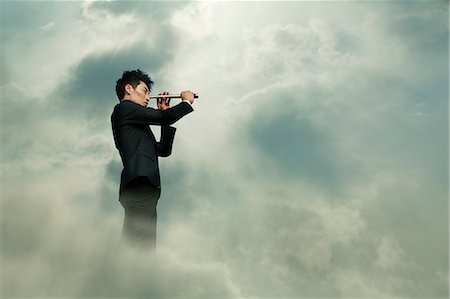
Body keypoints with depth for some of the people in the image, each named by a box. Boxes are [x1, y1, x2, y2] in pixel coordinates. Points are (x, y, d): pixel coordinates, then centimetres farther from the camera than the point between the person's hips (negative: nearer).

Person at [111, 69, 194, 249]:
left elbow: (164, 150, 27)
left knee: (146, 245, 4)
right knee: (138, 244, -18)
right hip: (139, 185, -9)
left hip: (145, 188, 9)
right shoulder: (123, 108, 6)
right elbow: (163, 117, -6)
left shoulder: (138, 126, 31)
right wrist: (186, 101, 13)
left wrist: (165, 113, 25)